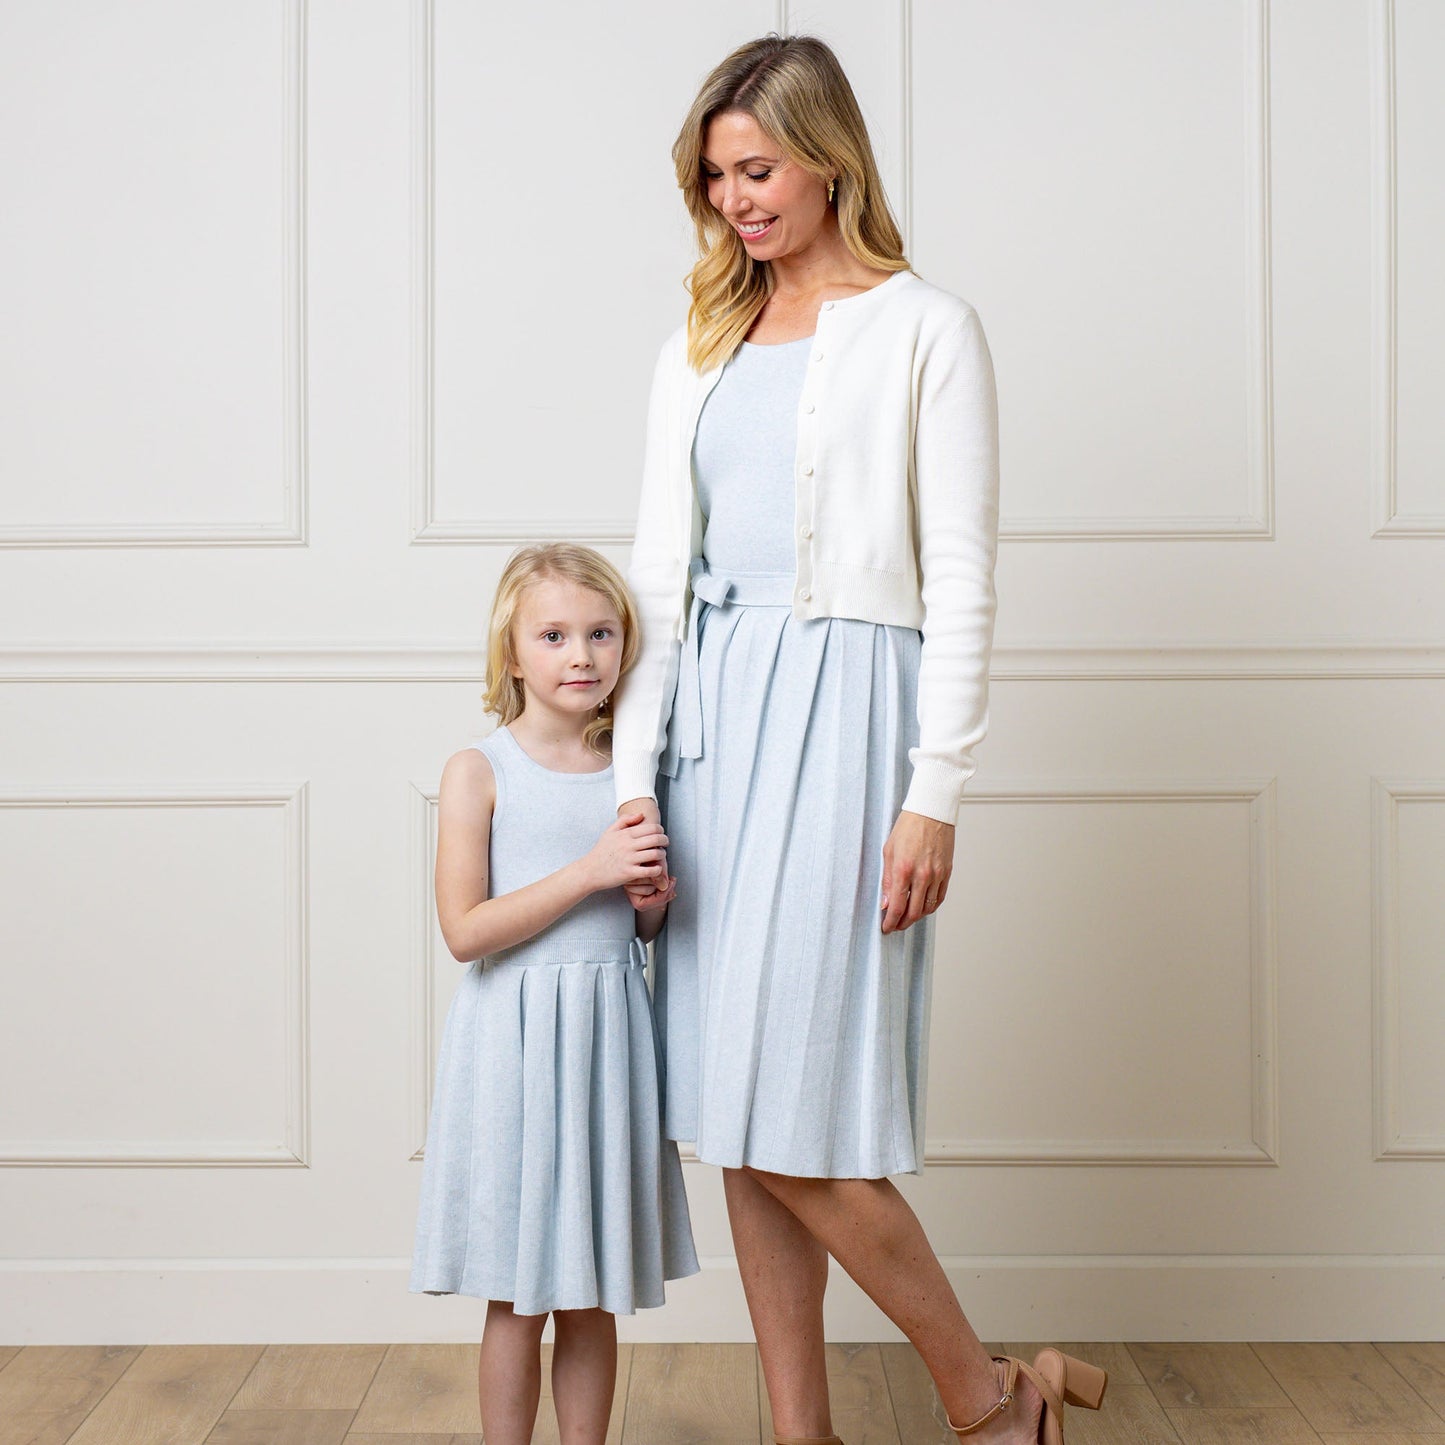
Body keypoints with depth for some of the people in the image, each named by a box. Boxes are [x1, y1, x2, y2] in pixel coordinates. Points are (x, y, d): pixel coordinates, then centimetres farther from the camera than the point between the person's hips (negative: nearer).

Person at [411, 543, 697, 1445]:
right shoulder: (480, 772, -6)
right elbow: (466, 930, -14)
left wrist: (655, 898, -5)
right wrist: (589, 871, -19)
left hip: (610, 1036, 4)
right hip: (515, 1041, -4)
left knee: (594, 1301, 12)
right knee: (518, 1298, 5)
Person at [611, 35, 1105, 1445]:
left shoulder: (925, 330, 0)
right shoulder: (697, 351, 16)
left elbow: (959, 579, -5)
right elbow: (657, 575, 12)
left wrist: (934, 796, -12)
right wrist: (634, 779, 3)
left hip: (842, 707, -6)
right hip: (711, 714, 6)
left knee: (790, 1116, -9)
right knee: (737, 1118, 7)